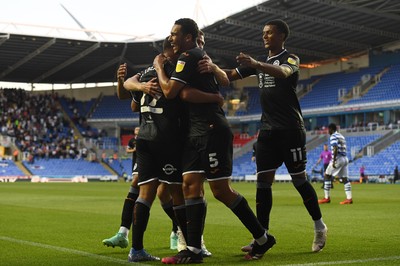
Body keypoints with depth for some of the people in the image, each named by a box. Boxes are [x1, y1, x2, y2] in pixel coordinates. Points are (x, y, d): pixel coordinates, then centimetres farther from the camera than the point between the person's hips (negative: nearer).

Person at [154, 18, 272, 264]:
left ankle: (262, 238, 7)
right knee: (191, 185, 1)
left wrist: (159, 66, -1)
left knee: (221, 191, -6)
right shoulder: (201, 55, 19)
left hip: (212, 130, -10)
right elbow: (224, 79, 33)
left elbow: (169, 91, -16)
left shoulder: (188, 57, -11)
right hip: (198, 132, 10)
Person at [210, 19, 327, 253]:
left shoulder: (291, 58, -4)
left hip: (290, 129, -6)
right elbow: (230, 76, 13)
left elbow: (283, 72, -27)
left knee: (299, 179, -1)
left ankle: (320, 227, 17)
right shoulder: (260, 61, 17)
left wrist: (255, 64, -45)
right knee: (263, 181, -2)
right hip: (268, 129, 6)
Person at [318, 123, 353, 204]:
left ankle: (327, 198, -1)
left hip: (338, 158, -8)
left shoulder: (333, 136, -7)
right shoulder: (341, 136, 20)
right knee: (345, 179, 6)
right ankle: (349, 198, -2)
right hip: (345, 158, 8)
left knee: (327, 176, 0)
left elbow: (335, 148, -19)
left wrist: (334, 161, -21)